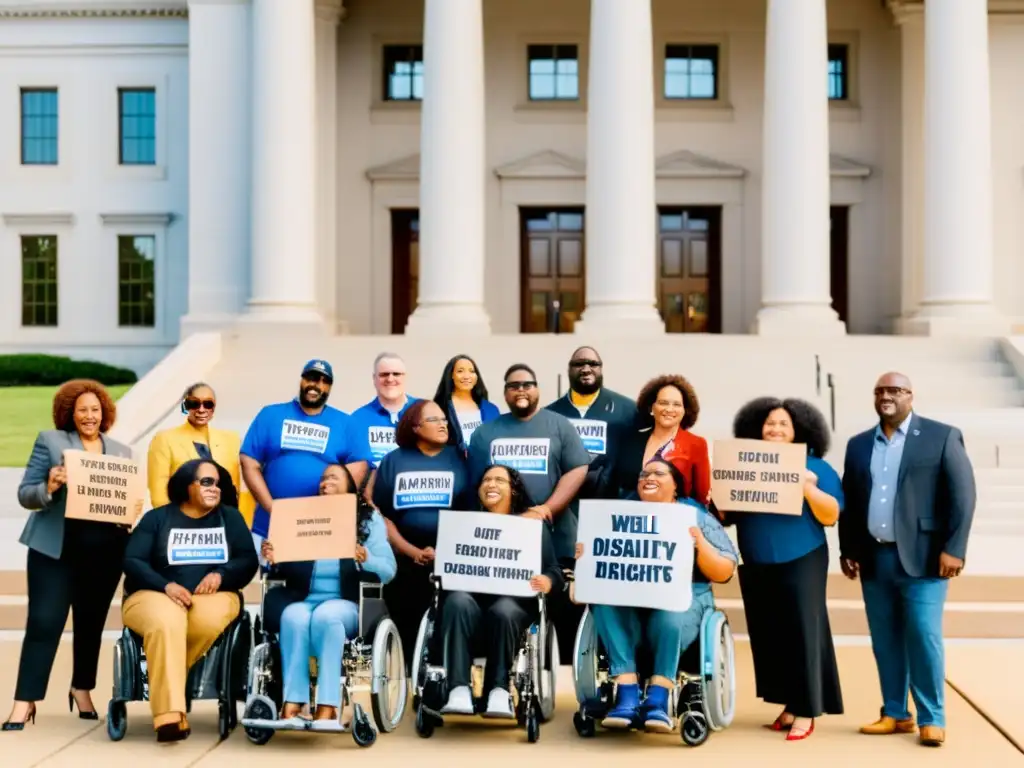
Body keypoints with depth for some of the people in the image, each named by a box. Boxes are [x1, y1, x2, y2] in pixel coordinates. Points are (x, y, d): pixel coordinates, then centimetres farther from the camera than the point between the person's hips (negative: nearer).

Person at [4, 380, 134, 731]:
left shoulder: (122, 451, 12)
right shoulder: (50, 440, 3)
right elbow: (24, 494, 0)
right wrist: (49, 487, -21)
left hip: (105, 551, 3)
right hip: (55, 548, -3)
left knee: (92, 623, 11)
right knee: (43, 623, -6)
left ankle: (82, 689, 27)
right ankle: (24, 702, -2)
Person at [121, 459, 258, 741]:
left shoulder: (230, 517, 16)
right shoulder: (157, 518, 10)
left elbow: (249, 561, 6)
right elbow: (132, 561, -1)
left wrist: (220, 575, -14)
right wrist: (166, 586, -17)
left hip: (213, 595, 2)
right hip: (156, 595, -2)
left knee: (210, 621, -36)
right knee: (165, 623, -38)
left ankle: (163, 682, -17)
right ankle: (169, 715, -41)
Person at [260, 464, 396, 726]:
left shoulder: (369, 519, 9)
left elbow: (388, 570, -3)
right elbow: (287, 569, 8)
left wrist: (365, 559, -23)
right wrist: (272, 560, -14)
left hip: (346, 604, -2)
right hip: (302, 600, 2)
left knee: (325, 615, -35)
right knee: (293, 616, -32)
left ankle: (327, 706, -35)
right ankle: (292, 702, -33)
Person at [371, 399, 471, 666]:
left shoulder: (458, 459, 4)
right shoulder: (394, 460, 6)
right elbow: (381, 514, 3)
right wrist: (413, 552, -8)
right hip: (405, 563, 1)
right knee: (410, 633, 6)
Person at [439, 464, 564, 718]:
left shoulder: (533, 524, 20)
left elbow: (554, 570, 9)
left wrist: (547, 582, -16)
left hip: (514, 599, -1)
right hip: (470, 594, 1)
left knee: (502, 611, -37)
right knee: (457, 602, -35)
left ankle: (499, 689, -27)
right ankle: (459, 689, -39)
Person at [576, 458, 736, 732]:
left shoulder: (697, 517, 11)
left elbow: (724, 573, 3)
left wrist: (701, 545, -15)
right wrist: (585, 557, -11)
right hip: (626, 600, 2)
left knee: (671, 616, -37)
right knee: (606, 604, -32)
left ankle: (658, 700, -34)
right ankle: (626, 697, -35)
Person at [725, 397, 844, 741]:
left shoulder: (815, 467, -1)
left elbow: (831, 516, -8)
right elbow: (729, 515, 12)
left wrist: (808, 487, -21)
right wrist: (719, 504, -9)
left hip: (800, 563, -4)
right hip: (755, 566, 4)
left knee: (801, 632, -2)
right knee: (768, 634, 7)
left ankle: (805, 710, 4)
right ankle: (788, 705, 16)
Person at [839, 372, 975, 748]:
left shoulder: (942, 436, 0)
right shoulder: (859, 444, 14)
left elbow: (963, 494, -5)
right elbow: (849, 502, 16)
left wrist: (953, 549, -12)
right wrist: (848, 550, 9)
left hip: (921, 557, -5)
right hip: (873, 558, 5)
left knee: (924, 638, -7)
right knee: (885, 641, 8)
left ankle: (932, 719, 4)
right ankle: (895, 714, 18)